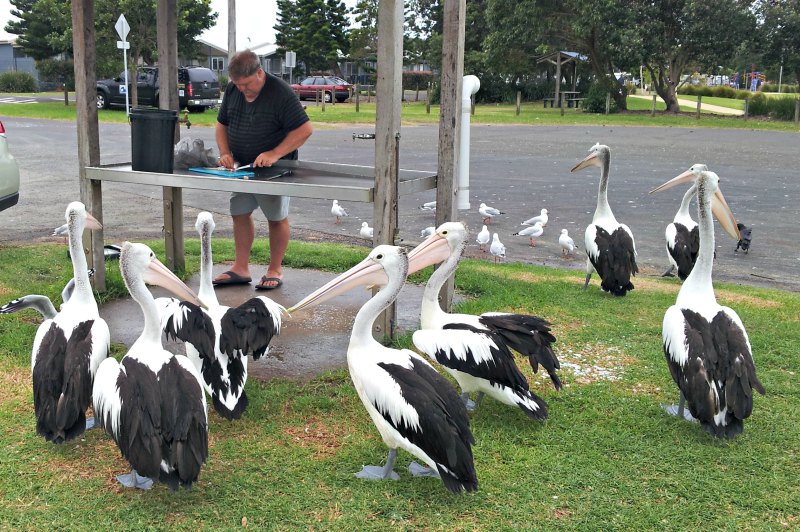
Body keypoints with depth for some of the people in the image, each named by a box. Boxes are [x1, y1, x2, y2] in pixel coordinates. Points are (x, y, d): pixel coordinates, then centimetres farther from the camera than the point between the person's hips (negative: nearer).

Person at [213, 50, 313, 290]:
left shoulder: (280, 92, -17)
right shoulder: (232, 90, 2)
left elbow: (305, 129, -20)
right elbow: (222, 124, 13)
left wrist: (274, 154, -26)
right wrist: (225, 153, -4)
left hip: (273, 168, -6)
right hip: (241, 165, 6)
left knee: (277, 217, 1)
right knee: (239, 214, 5)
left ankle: (275, 271, 12)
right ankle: (241, 269, 14)